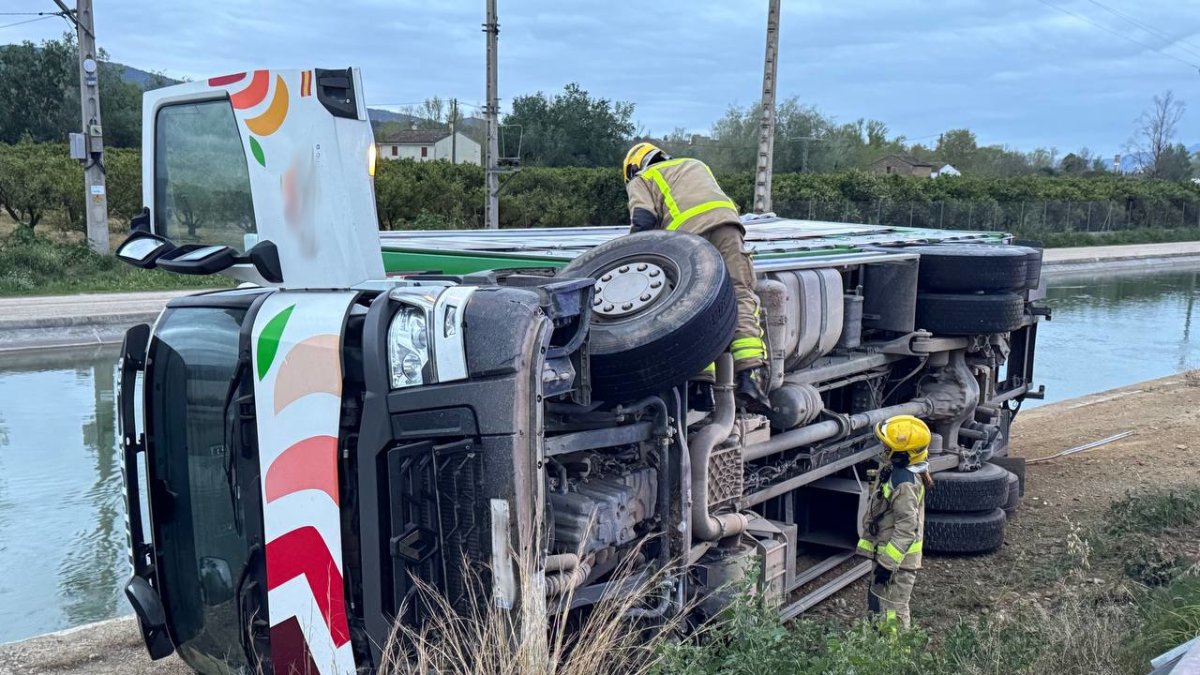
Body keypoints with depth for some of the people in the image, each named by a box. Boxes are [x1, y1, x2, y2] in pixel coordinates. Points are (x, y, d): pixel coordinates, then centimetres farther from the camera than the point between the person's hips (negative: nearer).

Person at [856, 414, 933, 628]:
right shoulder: (895, 470, 4)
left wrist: (887, 563, -24)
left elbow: (906, 528, -27)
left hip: (897, 559, -10)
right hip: (886, 552, 10)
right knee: (877, 601, 23)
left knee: (893, 612, 1)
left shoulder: (905, 483, -27)